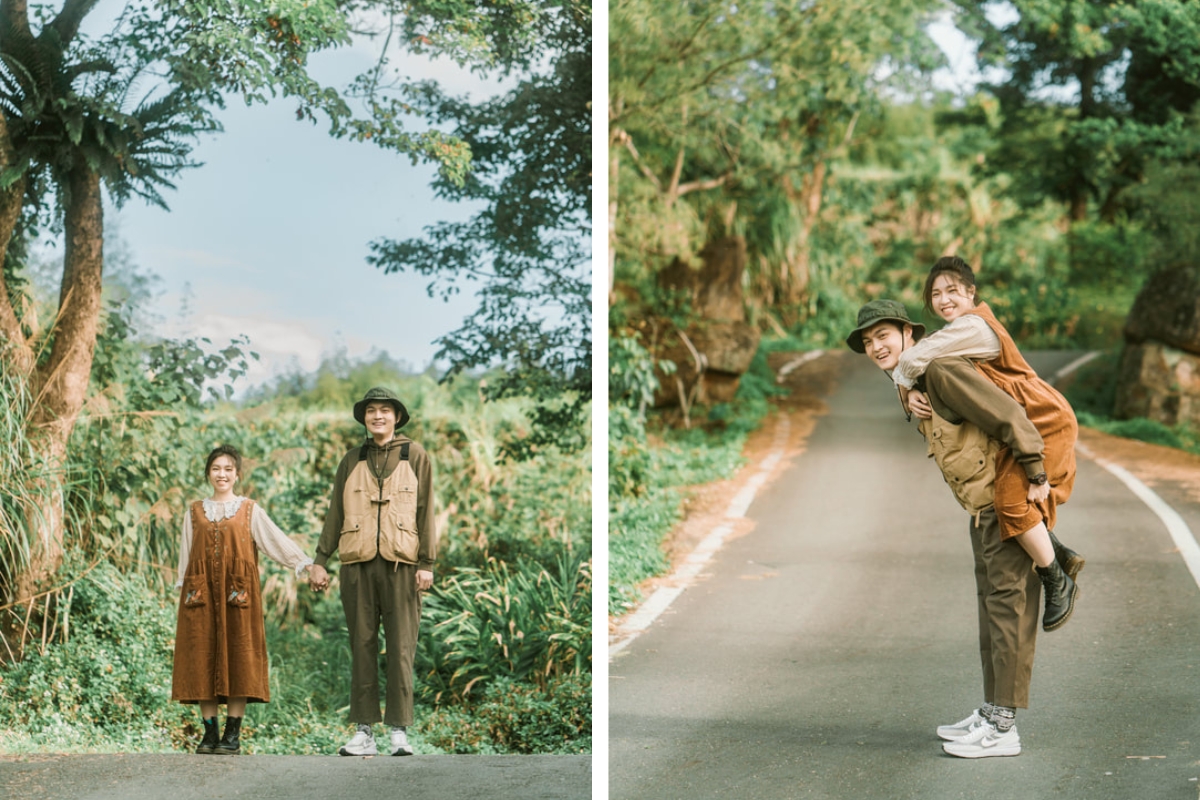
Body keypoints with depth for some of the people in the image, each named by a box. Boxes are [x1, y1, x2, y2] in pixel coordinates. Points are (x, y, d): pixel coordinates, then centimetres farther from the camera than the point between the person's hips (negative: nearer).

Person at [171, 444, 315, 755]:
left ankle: (233, 735, -1)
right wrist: (185, 591, 6)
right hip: (202, 592, 2)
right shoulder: (195, 511, 15)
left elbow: (276, 539, 2)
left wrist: (306, 564, -10)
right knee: (203, 658, -1)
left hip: (238, 592, -2)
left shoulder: (249, 510, 9)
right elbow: (186, 554, 15)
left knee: (238, 658, -5)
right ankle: (210, 733, 6)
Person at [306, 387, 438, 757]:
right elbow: (335, 514, 14)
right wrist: (320, 560, 7)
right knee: (362, 647, 2)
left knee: (401, 648, -3)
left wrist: (426, 563, -3)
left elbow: (425, 511, 4)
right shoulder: (351, 461, 13)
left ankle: (400, 732, 1)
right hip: (357, 563, 2)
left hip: (400, 563, -2)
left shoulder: (416, 457, 8)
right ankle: (364, 732, 6)